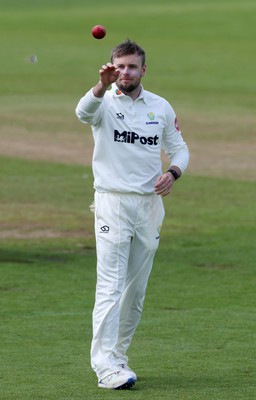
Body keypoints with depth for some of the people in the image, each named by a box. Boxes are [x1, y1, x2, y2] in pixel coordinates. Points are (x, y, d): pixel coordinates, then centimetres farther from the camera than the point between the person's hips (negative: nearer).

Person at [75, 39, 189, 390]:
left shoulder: (161, 107, 9)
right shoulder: (104, 103, -4)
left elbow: (179, 148, 17)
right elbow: (84, 112, -28)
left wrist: (173, 172, -6)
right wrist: (102, 86, -49)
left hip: (150, 202, 5)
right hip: (112, 202, -5)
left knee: (136, 289, 10)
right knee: (111, 285, -13)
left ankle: (117, 354, 21)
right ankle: (105, 364, -18)